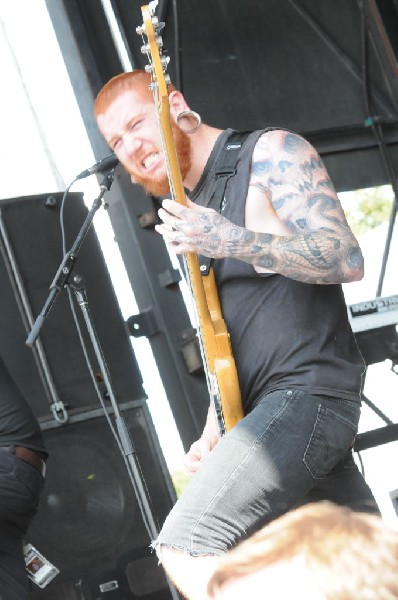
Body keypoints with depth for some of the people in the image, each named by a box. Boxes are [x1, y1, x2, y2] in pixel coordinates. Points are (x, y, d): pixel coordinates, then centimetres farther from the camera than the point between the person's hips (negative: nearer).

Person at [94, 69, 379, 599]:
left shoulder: (270, 152, -6)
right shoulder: (192, 211, 18)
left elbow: (346, 259, -17)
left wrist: (230, 242, -26)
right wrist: (215, 430, 11)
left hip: (307, 392, -9)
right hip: (264, 407, 9)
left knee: (186, 547, -20)